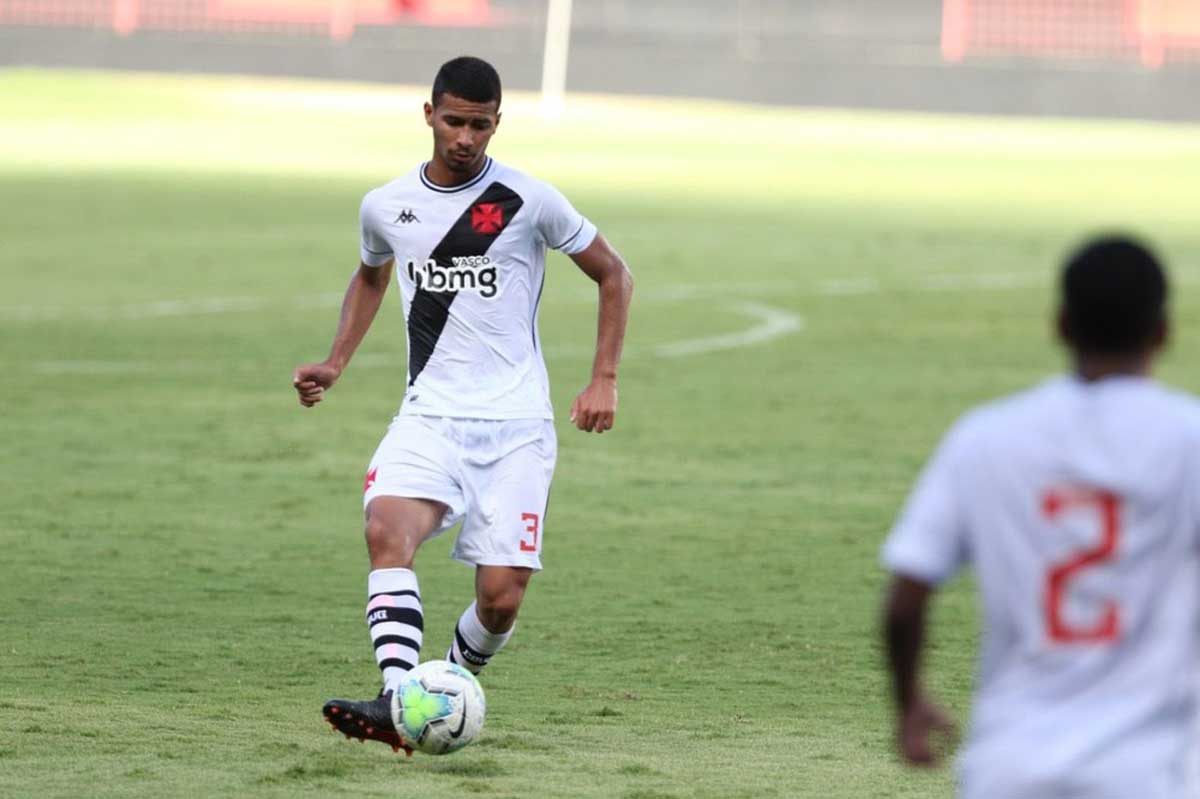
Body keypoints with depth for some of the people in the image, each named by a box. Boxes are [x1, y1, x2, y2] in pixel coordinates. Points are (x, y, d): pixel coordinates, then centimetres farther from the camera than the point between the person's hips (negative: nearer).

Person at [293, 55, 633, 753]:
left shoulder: (529, 202, -5)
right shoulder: (387, 207, 5)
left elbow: (614, 275, 8)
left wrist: (604, 380, 0)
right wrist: (336, 364, 17)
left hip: (517, 426, -2)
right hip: (431, 416, 2)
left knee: (502, 597, -8)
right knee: (388, 531, -29)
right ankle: (397, 702, -39)